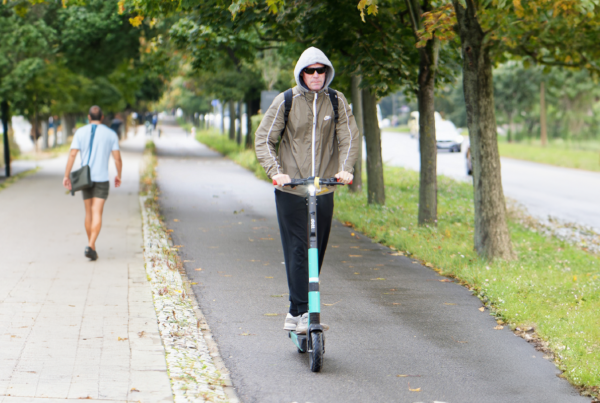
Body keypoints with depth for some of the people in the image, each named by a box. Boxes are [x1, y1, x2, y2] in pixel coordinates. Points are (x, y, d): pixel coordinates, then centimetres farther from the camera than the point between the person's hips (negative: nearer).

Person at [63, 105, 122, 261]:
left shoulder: (80, 132, 0)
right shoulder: (111, 134, -1)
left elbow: (72, 155, -8)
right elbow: (118, 158, -3)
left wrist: (66, 176, -5)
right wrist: (119, 176, 12)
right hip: (101, 178, -2)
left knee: (89, 213, 16)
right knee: (97, 214, -7)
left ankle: (91, 246, 23)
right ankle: (91, 247, -25)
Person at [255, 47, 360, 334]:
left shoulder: (336, 101, 4)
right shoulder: (286, 101, -2)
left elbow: (349, 137, 2)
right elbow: (264, 139, -1)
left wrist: (345, 169, -16)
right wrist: (275, 171, -16)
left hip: (324, 189, 3)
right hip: (290, 189, -3)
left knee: (317, 253, 6)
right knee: (297, 251, -10)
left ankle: (297, 315, 18)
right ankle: (301, 314, -9)